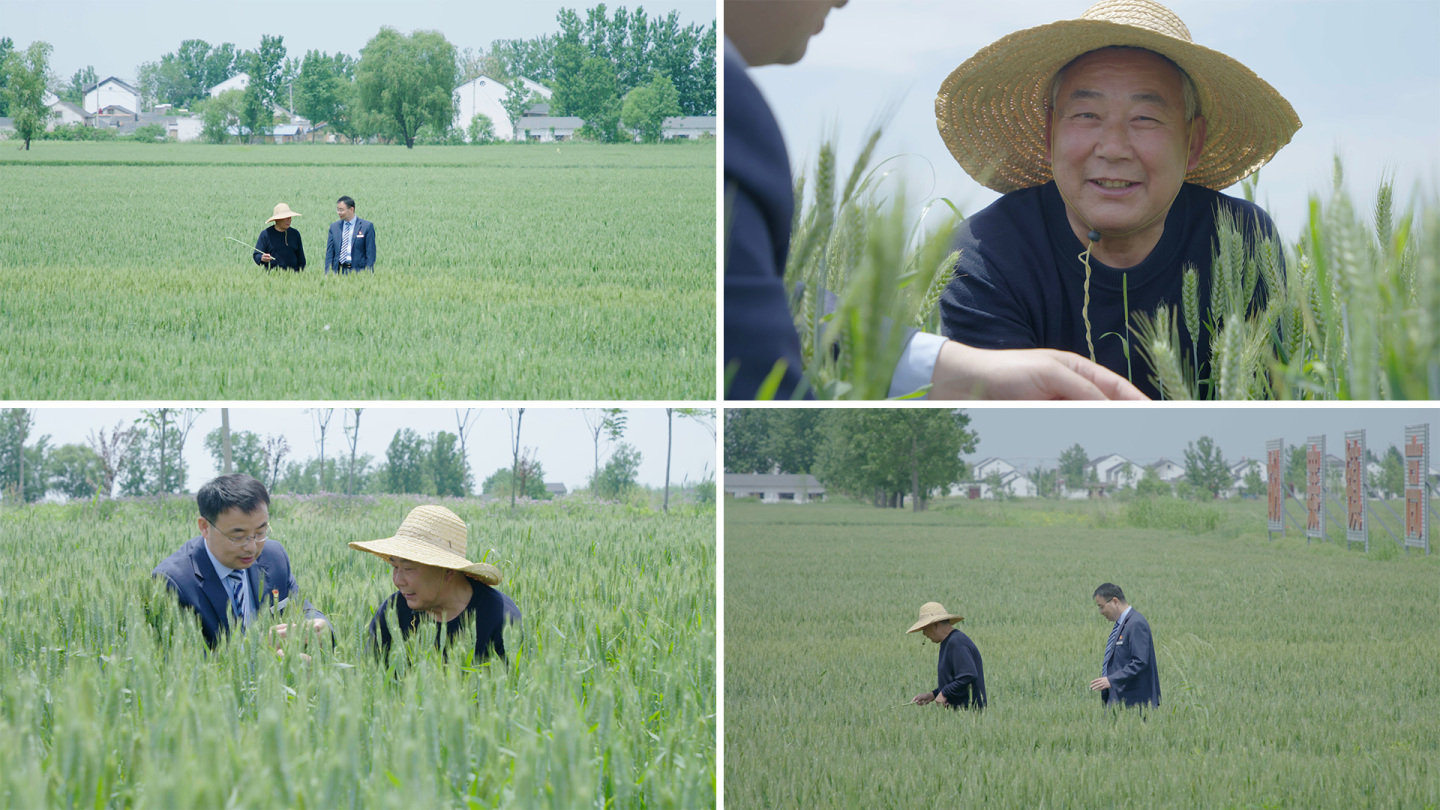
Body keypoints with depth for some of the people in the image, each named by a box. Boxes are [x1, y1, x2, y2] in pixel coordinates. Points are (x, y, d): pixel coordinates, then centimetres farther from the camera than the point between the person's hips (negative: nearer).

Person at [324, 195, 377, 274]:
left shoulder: (367, 226, 0)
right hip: (339, 271, 3)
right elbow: (329, 253, 11)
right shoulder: (334, 227, 12)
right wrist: (327, 274, 2)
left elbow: (370, 253, -2)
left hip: (358, 271, -3)